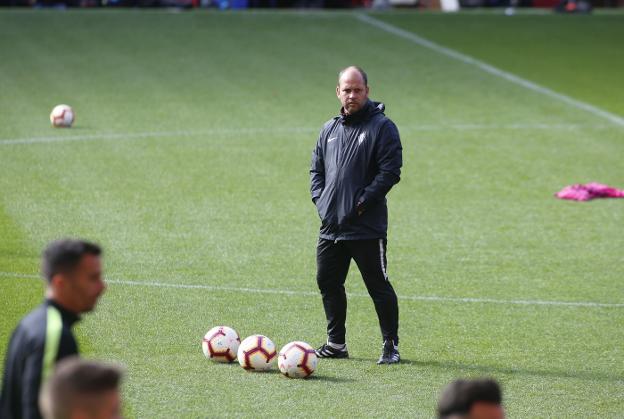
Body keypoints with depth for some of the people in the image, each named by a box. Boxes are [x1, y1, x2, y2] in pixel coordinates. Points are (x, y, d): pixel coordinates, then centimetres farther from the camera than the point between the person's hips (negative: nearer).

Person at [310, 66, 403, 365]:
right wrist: (320, 200, 5)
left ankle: (391, 345, 6)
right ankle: (336, 343, 22)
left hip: (367, 227, -7)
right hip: (330, 226, 7)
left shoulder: (382, 127, -6)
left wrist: (363, 201, -15)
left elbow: (390, 171, -12)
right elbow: (316, 169, 21)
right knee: (328, 283, 11)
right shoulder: (329, 129, 14)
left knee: (378, 286, -3)